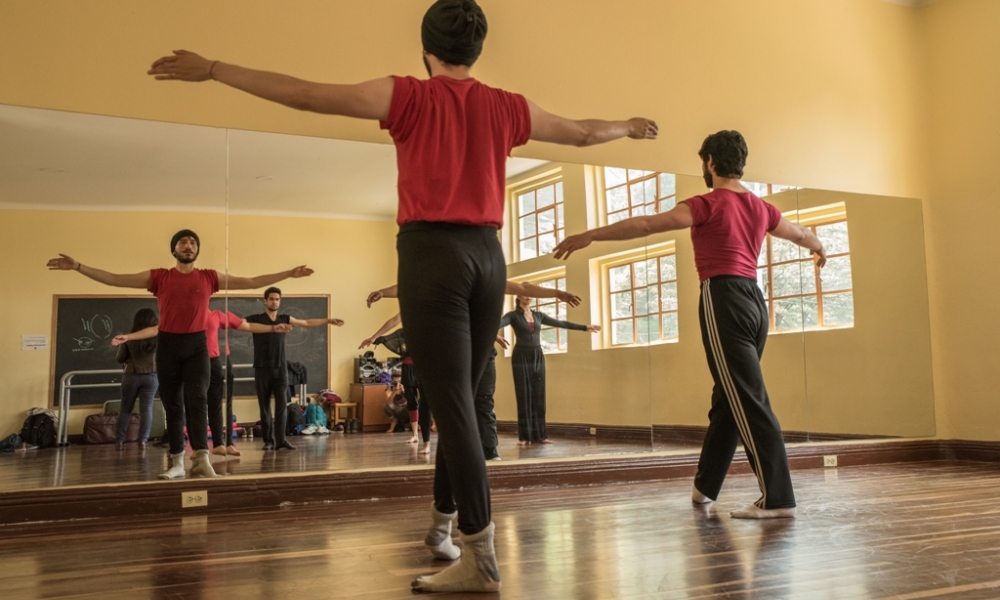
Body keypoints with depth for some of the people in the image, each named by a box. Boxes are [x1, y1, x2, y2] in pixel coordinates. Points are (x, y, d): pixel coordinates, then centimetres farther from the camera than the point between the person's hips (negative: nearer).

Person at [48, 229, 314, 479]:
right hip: (168, 345, 1)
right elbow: (115, 279, 4)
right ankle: (177, 463, 11)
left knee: (197, 399, -13)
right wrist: (78, 266, -3)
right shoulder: (158, 277, 5)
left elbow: (252, 282, 9)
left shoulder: (209, 277, 7)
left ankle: (201, 458, -21)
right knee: (173, 406, 5)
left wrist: (290, 273, 6)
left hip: (196, 344, -1)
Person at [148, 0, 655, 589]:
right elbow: (583, 132, 26)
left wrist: (212, 69, 6)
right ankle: (443, 524, 27)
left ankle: (482, 557, -8)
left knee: (453, 405, -7)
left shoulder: (408, 96, 1)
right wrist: (629, 127, 47)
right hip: (488, 254, 5)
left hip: (432, 252, -5)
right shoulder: (507, 107, 12)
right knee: (461, 400, 14)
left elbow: (305, 95, -2)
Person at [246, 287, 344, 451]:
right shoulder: (256, 319, -1)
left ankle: (280, 439, -3)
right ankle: (268, 440, 6)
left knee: (282, 404, -4)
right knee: (265, 406, 2)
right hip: (262, 369, -3)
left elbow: (307, 322, 15)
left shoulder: (285, 319, 10)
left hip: (281, 369, 3)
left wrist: (328, 320, 12)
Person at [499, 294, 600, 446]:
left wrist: (585, 327, 17)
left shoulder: (539, 315, 12)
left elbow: (561, 323, 16)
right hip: (521, 357, -5)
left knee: (538, 396, 4)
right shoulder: (513, 315, -3)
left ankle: (539, 434, 8)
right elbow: (499, 323, -22)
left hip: (538, 357, 5)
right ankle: (524, 436, -1)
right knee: (524, 396, -5)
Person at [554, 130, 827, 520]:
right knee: (727, 400, 13)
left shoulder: (709, 204, -5)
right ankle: (705, 485, 25)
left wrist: (589, 236, -15)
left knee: (748, 402, -9)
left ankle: (778, 499, -10)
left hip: (724, 300, -8)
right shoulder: (761, 208, 16)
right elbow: (799, 233, 36)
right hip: (753, 301, 8)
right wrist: (819, 249, 59)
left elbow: (647, 225, -15)